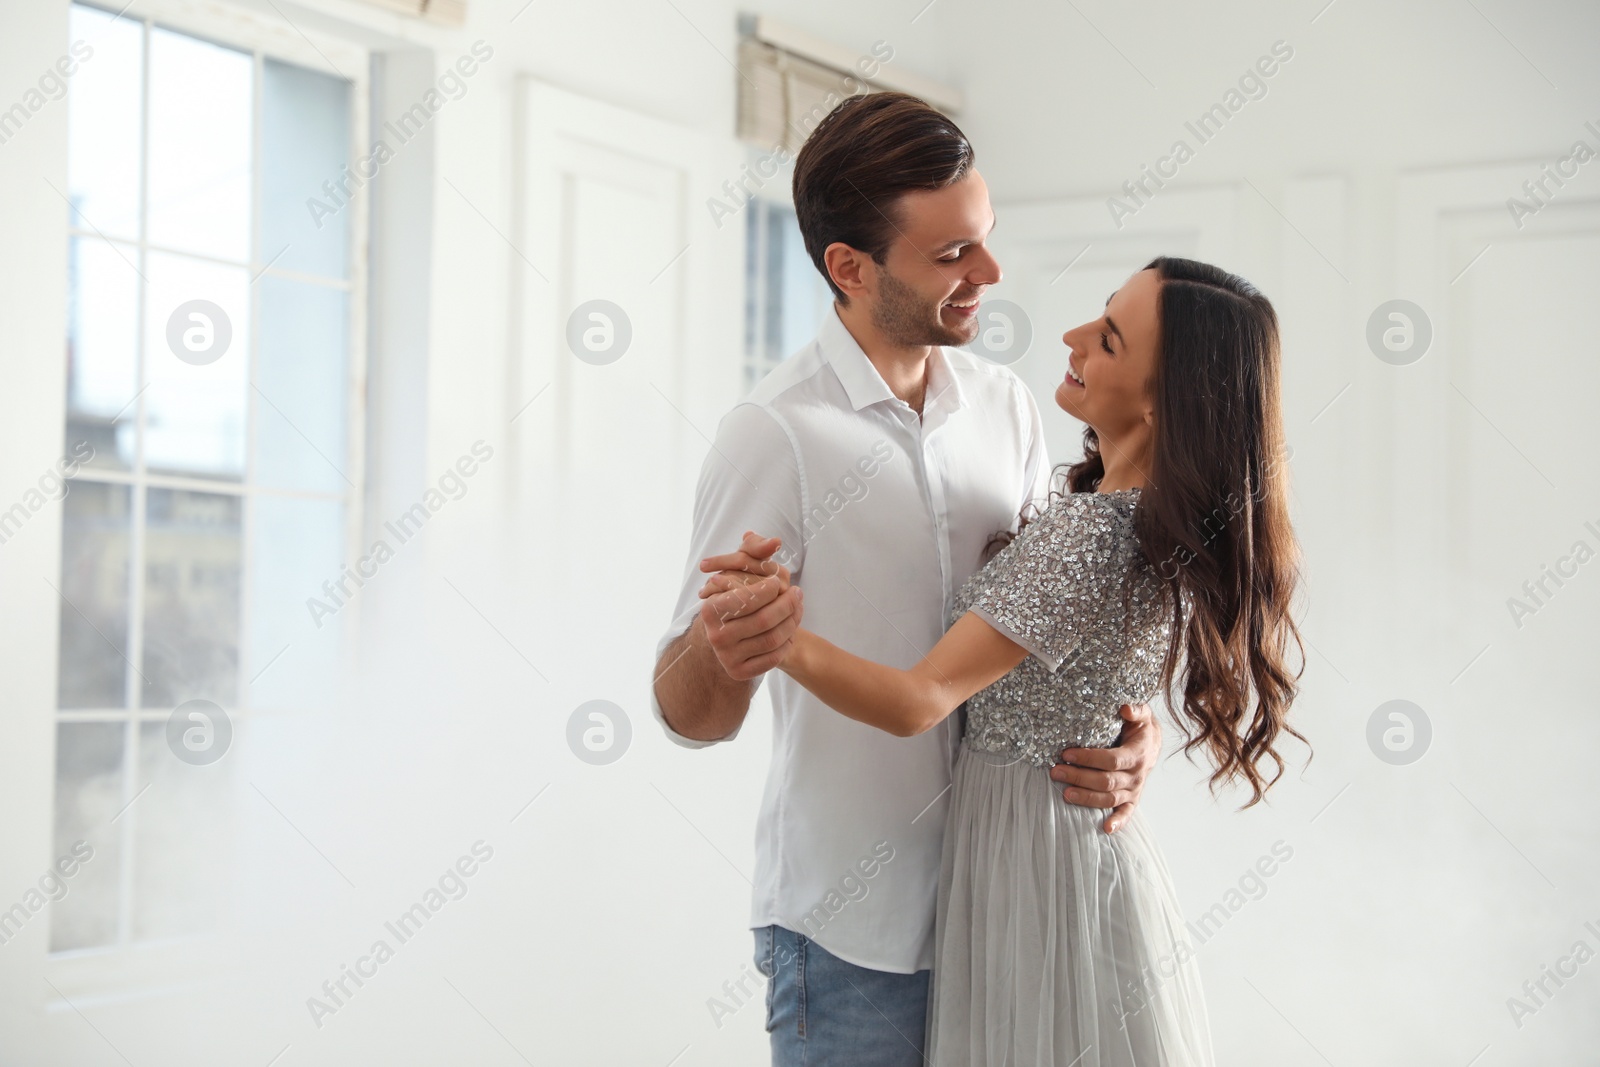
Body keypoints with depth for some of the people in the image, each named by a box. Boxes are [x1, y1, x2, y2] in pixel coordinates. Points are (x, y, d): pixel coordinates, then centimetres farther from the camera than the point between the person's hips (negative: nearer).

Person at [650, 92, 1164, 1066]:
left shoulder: (1006, 407, 4)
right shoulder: (777, 436, -15)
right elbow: (693, 717, -15)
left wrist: (1131, 732, -9)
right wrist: (720, 656, -38)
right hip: (853, 934, -5)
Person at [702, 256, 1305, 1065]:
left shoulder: (1085, 534, -27)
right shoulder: (1186, 528, 0)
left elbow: (917, 704, -31)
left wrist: (784, 642, -44)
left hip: (1027, 847, -9)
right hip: (1099, 837, 9)